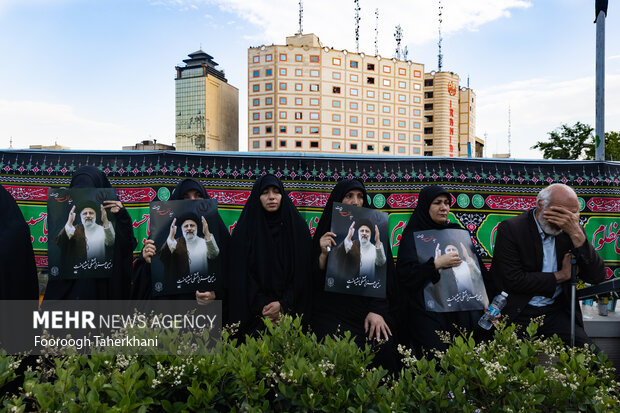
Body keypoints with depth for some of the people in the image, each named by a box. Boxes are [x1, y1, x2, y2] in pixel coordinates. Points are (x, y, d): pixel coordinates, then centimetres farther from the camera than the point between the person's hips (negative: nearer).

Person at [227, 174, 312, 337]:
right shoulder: (245, 229, 2)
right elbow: (242, 273, -3)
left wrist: (284, 304, -12)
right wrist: (261, 305, -13)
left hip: (290, 311, 1)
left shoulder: (298, 227, 3)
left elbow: (302, 269, -2)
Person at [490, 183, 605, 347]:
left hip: (558, 312, 4)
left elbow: (597, 277, -5)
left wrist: (577, 234, -15)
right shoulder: (510, 229, -9)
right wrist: (560, 276, -7)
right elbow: (512, 281, -15)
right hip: (519, 313, -3)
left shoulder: (572, 231, 4)